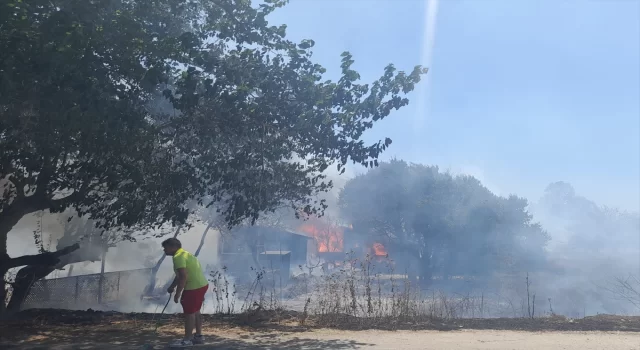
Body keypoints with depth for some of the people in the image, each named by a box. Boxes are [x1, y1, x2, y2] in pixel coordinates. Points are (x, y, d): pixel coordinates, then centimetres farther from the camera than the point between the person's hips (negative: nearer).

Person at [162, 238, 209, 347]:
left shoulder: (178, 257, -16)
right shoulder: (184, 254, 17)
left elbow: (183, 276, -24)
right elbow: (180, 275, 27)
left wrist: (177, 294, -19)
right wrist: (172, 286, 24)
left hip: (194, 287, -10)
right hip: (201, 285, 10)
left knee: (189, 313, -1)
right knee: (195, 311, 20)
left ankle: (187, 340, 7)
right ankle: (198, 336, 29)